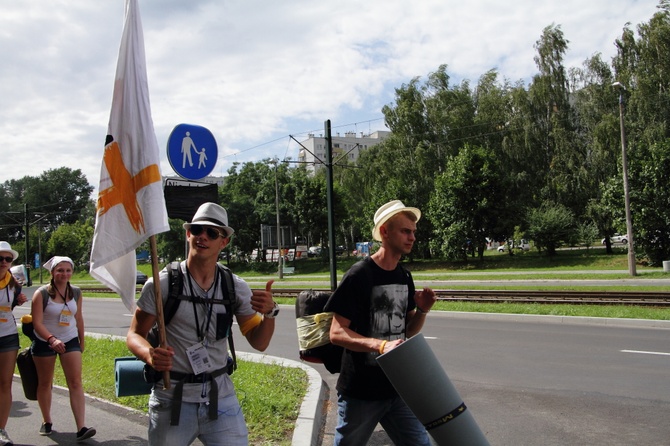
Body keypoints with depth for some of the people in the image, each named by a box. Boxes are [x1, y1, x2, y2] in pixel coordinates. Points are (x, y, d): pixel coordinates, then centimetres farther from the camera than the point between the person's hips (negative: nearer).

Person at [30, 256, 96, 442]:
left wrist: (82, 340, 17)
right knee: (45, 383, 12)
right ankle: (46, 422, 31)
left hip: (70, 341, 2)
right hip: (44, 343, -2)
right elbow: (37, 323, -19)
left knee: (76, 383, -9)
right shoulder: (41, 294, -13)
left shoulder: (76, 293, -1)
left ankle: (81, 428, -15)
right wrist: (52, 339, -34)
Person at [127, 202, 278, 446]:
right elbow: (135, 335, -3)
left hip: (220, 396, 2)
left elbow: (258, 343, 2)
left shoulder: (236, 287, 0)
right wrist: (149, 355, -26)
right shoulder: (162, 283, -8)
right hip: (172, 398, -2)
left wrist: (269, 313, -18)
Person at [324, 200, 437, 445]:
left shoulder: (405, 277, 6)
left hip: (397, 388, 6)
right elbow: (336, 333, -18)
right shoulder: (359, 275, -16)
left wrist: (422, 311, -8)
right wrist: (380, 345, -30)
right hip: (360, 392, -5)